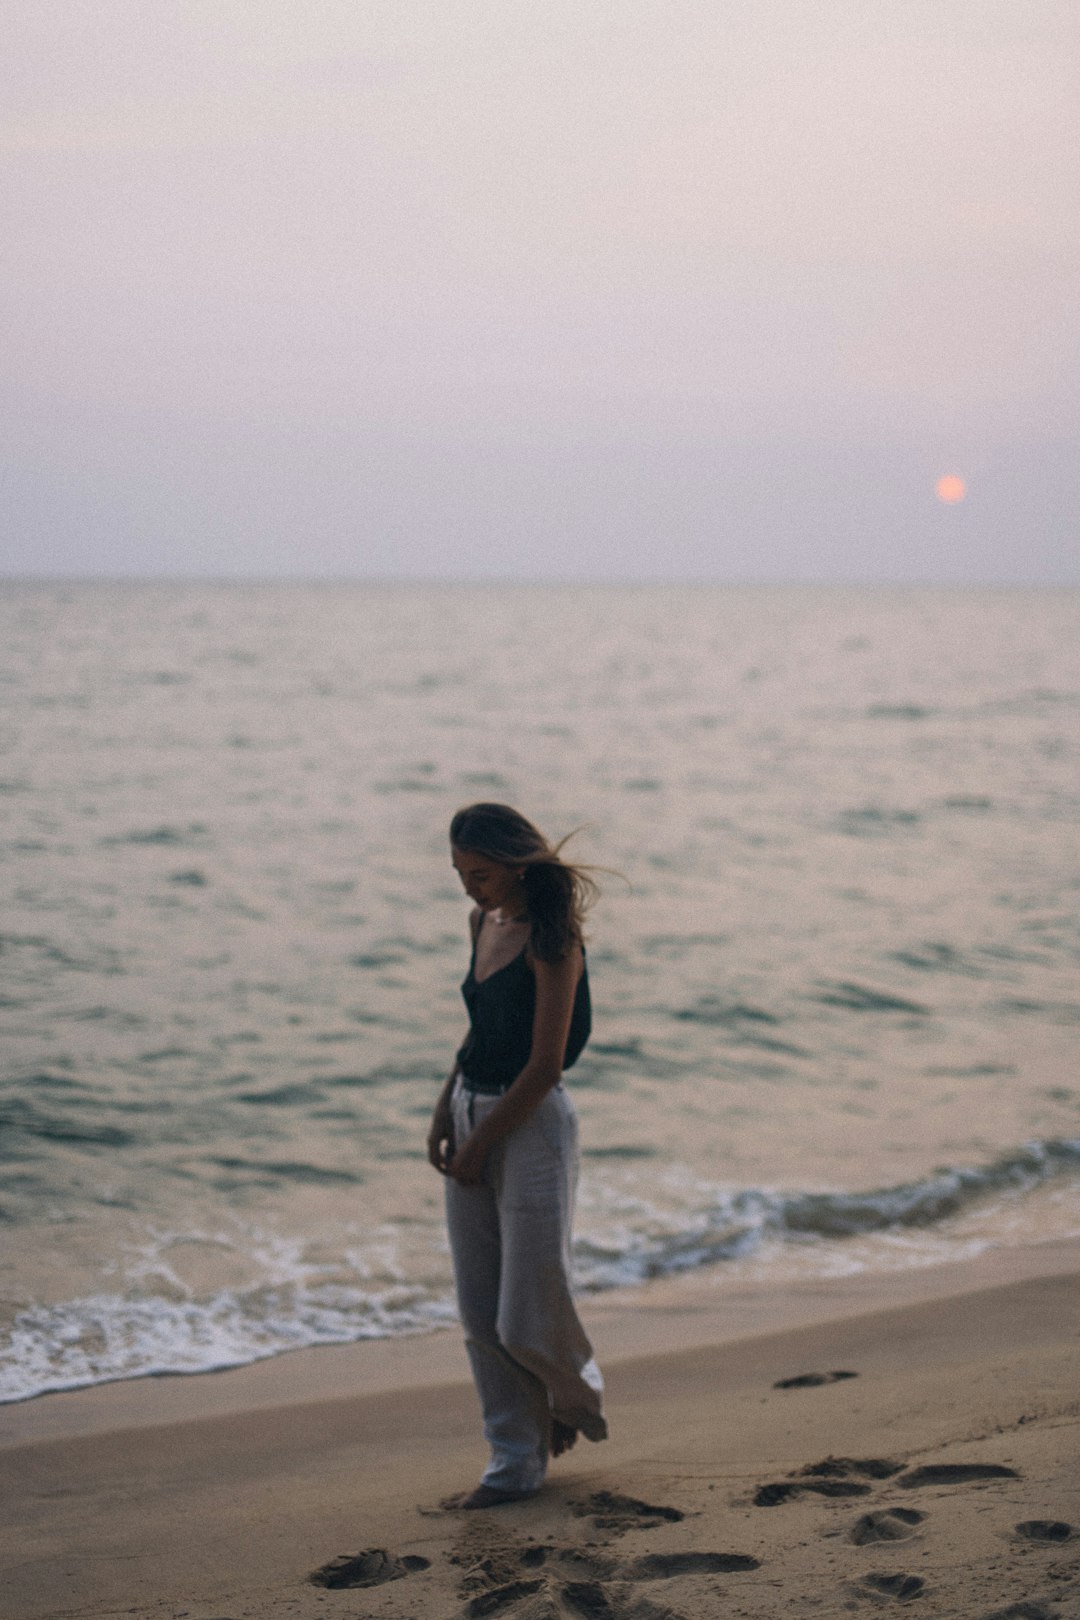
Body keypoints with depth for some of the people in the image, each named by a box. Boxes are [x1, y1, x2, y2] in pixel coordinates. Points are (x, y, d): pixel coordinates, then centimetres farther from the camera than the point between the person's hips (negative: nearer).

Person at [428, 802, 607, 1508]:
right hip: (474, 1115, 8)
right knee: (482, 1316, 8)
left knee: (528, 1320, -2)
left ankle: (579, 1394, 30)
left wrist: (481, 1143, -14)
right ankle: (516, 1462, 18)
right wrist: (445, 1111, 6)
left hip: (531, 1125, -8)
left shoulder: (551, 939, -16)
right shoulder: (485, 923, 8)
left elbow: (544, 1065, -18)